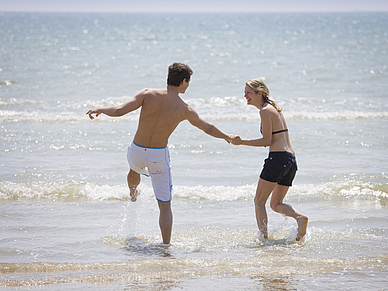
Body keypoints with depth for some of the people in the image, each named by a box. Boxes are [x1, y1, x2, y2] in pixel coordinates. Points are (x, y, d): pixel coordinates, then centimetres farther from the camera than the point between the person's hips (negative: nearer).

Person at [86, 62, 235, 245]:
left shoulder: (148, 94, -11)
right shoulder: (185, 110, -7)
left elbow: (119, 111, -15)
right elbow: (208, 128, 9)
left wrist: (100, 110, 5)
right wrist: (227, 137, 28)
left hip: (137, 151, 2)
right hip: (159, 156, -2)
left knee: (135, 168, 41)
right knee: (165, 205, 7)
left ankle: (133, 195, 69)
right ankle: (166, 245, 1)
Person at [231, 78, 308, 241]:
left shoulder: (265, 111, -7)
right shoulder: (275, 108, 20)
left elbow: (267, 141, -10)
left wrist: (241, 142, -7)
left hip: (278, 158, -9)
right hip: (291, 160, 9)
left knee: (259, 201, 1)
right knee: (276, 204, 14)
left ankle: (264, 236, -9)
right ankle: (299, 217, -11)